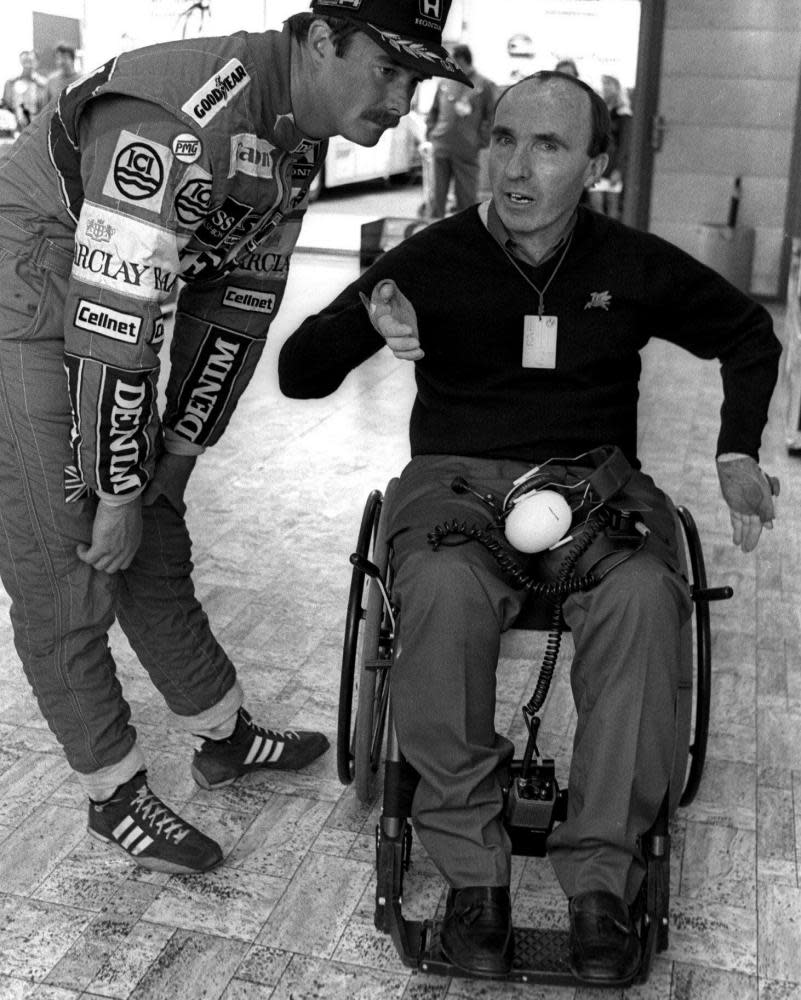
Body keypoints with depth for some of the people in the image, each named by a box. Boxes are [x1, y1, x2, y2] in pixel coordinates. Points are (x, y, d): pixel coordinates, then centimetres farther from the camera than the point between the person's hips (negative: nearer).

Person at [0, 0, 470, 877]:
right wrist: (117, 490, -22)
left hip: (108, 330, 9)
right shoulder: (183, 118, -30)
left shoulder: (297, 135, 1)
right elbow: (113, 315, -30)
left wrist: (181, 443, 6)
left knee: (156, 549, 17)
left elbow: (240, 299, 6)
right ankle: (116, 796, 15)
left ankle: (224, 737, 32)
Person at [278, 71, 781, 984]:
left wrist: (737, 456, 8)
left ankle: (601, 878, -22)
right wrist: (368, 320, -23)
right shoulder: (433, 259, 0)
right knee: (445, 589, -37)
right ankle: (472, 867, -21)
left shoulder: (635, 266, 6)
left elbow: (749, 336, 23)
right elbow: (298, 375, -1)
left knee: (642, 597, -34)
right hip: (459, 476, -1)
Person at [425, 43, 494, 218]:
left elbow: (491, 117, 2)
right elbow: (434, 111, 20)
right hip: (440, 147, 3)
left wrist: (481, 141, -6)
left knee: (466, 196, 3)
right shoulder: (444, 83, 12)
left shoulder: (485, 85, 2)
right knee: (436, 194, 5)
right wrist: (430, 132, 8)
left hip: (467, 151, -3)